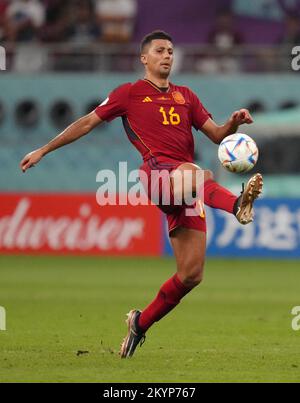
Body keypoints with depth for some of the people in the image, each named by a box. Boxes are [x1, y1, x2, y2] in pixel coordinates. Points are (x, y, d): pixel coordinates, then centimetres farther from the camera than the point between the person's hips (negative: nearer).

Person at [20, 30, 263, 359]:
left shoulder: (185, 96, 26)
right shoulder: (130, 93, 15)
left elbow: (217, 135, 21)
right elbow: (87, 123, 18)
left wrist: (233, 123, -1)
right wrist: (44, 150, 19)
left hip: (187, 190, 5)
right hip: (157, 171, -5)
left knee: (191, 274, -4)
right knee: (195, 173, -42)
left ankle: (141, 323, 14)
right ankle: (237, 204, -74)